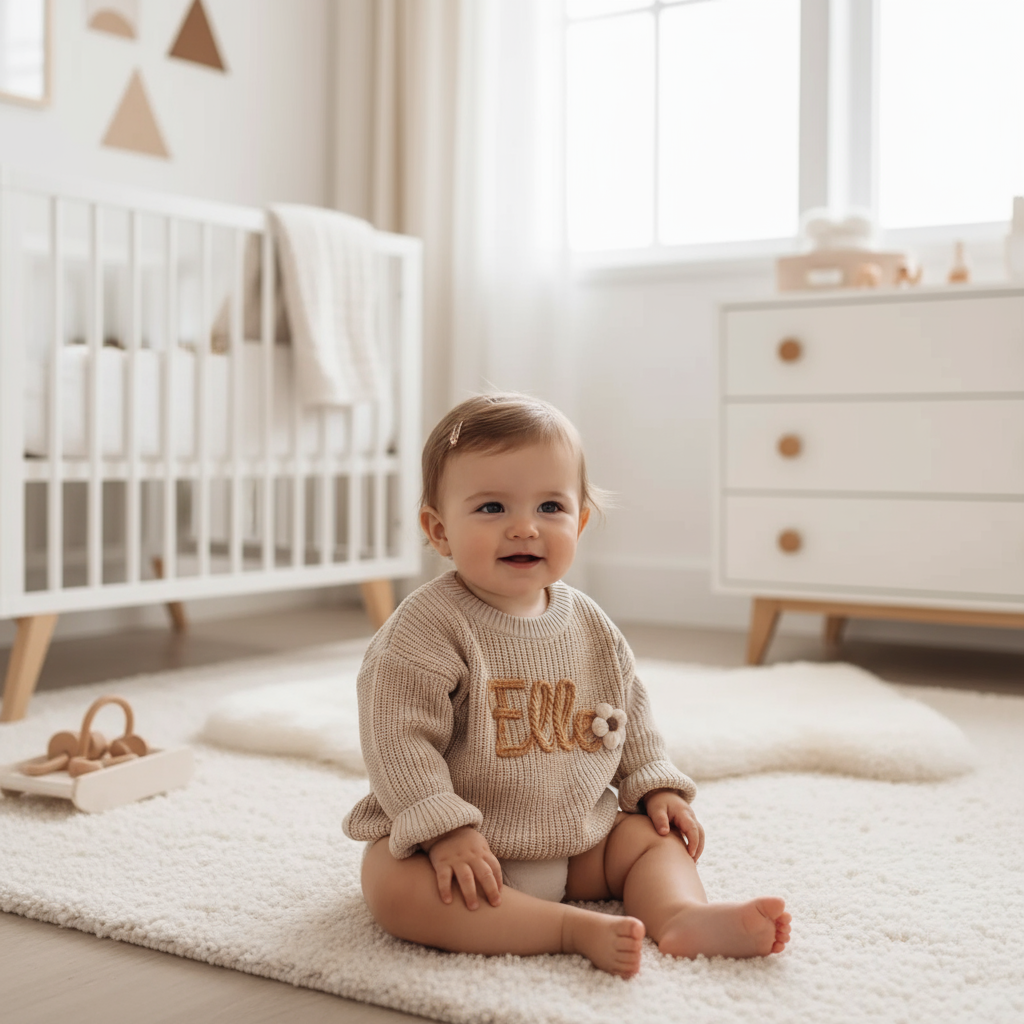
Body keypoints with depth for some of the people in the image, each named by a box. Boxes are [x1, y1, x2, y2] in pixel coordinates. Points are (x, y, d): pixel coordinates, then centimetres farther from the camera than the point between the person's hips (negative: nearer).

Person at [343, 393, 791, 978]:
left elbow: (630, 711, 16)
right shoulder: (428, 627, -19)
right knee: (396, 886, -33)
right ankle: (577, 929, -34)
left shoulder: (590, 625, 2)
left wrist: (657, 786, 7)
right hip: (471, 848, -6)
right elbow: (397, 736, -22)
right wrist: (445, 830, -28)